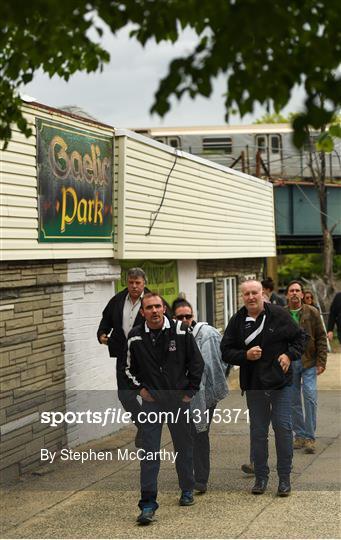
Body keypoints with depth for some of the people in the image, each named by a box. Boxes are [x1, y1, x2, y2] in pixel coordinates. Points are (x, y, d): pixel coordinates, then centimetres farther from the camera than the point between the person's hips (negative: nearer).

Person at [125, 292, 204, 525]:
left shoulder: (180, 332, -6)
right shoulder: (135, 337, -4)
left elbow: (197, 362, 2)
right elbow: (129, 368, 11)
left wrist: (190, 390, -1)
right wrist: (140, 388, 0)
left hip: (179, 400, 0)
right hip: (151, 401, 0)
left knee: (184, 448, 14)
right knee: (150, 453, -6)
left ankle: (187, 490, 35)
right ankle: (148, 503, -3)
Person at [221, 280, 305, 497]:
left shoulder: (279, 314, -4)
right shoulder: (237, 321, 0)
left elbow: (299, 337, 7)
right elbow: (226, 351, 3)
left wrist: (290, 354, -8)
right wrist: (245, 355, -13)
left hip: (280, 381, -2)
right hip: (254, 385, 2)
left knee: (283, 428, -1)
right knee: (258, 431, 8)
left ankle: (284, 478, 11)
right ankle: (261, 477, 20)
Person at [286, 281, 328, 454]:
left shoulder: (312, 313, 0)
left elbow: (321, 338, 1)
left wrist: (321, 362, -5)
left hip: (309, 362, -2)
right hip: (289, 362, 2)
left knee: (310, 397, -10)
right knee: (294, 400, 8)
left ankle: (310, 437, -4)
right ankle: (299, 435, 20)